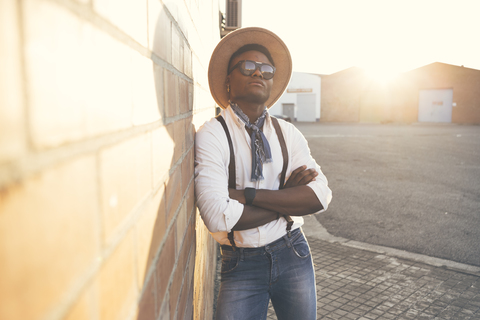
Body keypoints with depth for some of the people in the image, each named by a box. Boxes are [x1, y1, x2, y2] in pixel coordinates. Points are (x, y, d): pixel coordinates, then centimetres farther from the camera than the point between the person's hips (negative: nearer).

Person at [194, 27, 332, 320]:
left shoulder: (288, 133, 1)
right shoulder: (212, 135, -12)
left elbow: (321, 195, -11)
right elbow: (218, 217, -23)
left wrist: (248, 195, -21)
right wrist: (288, 198, -13)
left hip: (293, 253, 4)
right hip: (241, 265, -3)